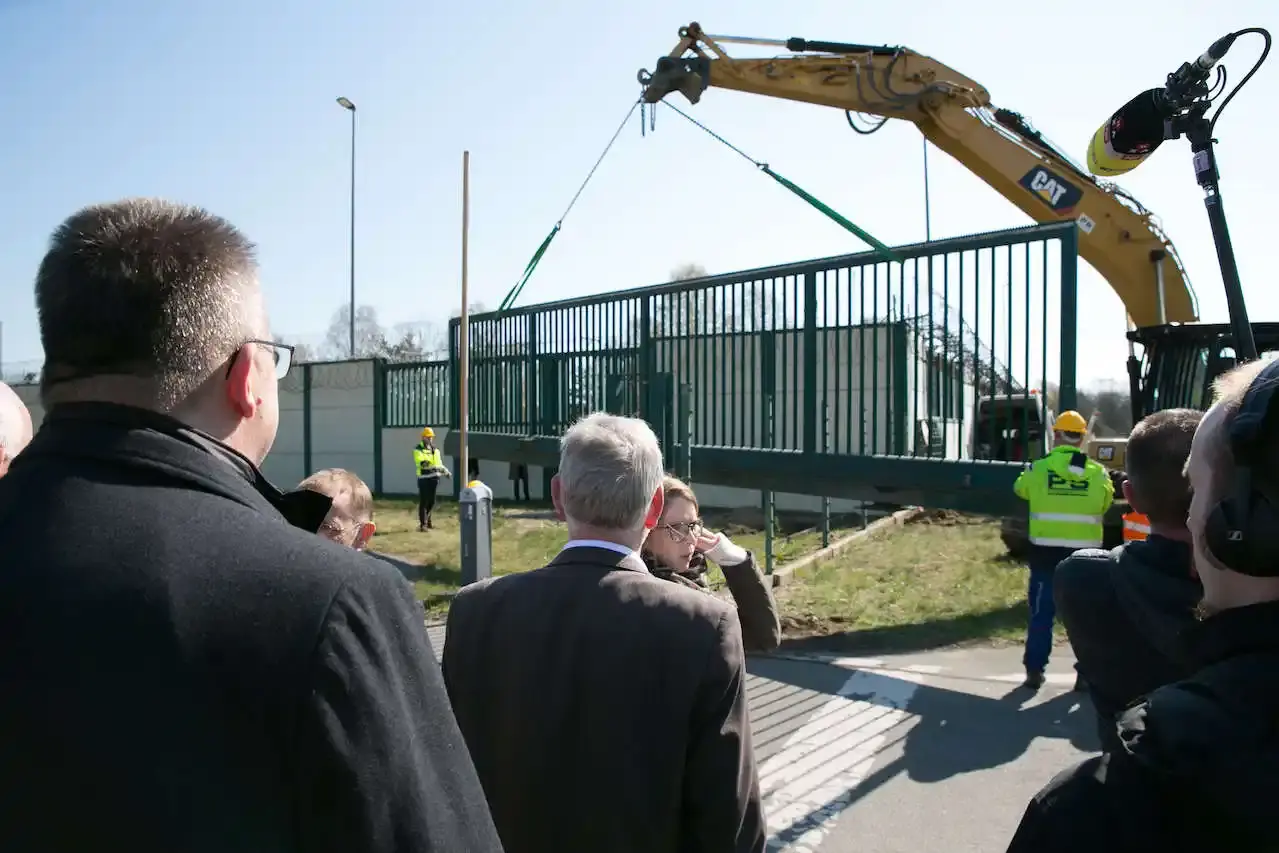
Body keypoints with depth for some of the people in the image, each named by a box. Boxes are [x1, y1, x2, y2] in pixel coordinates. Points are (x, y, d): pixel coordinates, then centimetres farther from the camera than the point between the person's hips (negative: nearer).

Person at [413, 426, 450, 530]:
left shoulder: (435, 449, 16)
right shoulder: (418, 450, -4)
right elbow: (419, 462, -21)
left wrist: (446, 471, 11)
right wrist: (423, 464, -42)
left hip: (434, 477, 6)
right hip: (424, 478, -6)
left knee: (432, 501, 11)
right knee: (423, 501, -5)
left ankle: (427, 520, 28)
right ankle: (422, 524, -1)